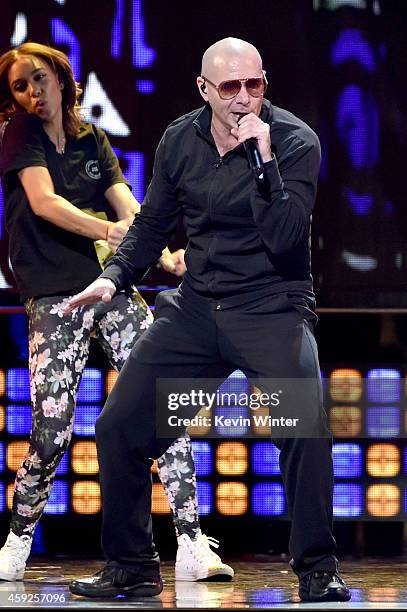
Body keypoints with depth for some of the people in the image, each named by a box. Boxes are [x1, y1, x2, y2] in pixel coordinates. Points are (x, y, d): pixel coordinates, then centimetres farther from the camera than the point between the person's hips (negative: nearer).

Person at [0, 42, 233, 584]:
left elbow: (129, 207, 4)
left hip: (114, 287, 4)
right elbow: (43, 202, -15)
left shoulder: (92, 140, 16)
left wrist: (164, 254, -15)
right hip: (55, 299, -4)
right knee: (52, 433, -9)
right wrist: (107, 229, -31)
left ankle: (191, 546, -8)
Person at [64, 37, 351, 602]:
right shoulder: (180, 140, 4)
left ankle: (318, 570, -13)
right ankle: (132, 566, 18)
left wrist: (263, 160, -27)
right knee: (119, 428, -1)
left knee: (306, 424, -29)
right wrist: (114, 276, 2)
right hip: (196, 307, 5)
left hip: (272, 306, -5)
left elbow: (284, 241, -21)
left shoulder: (294, 141, -10)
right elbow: (153, 224, 17)